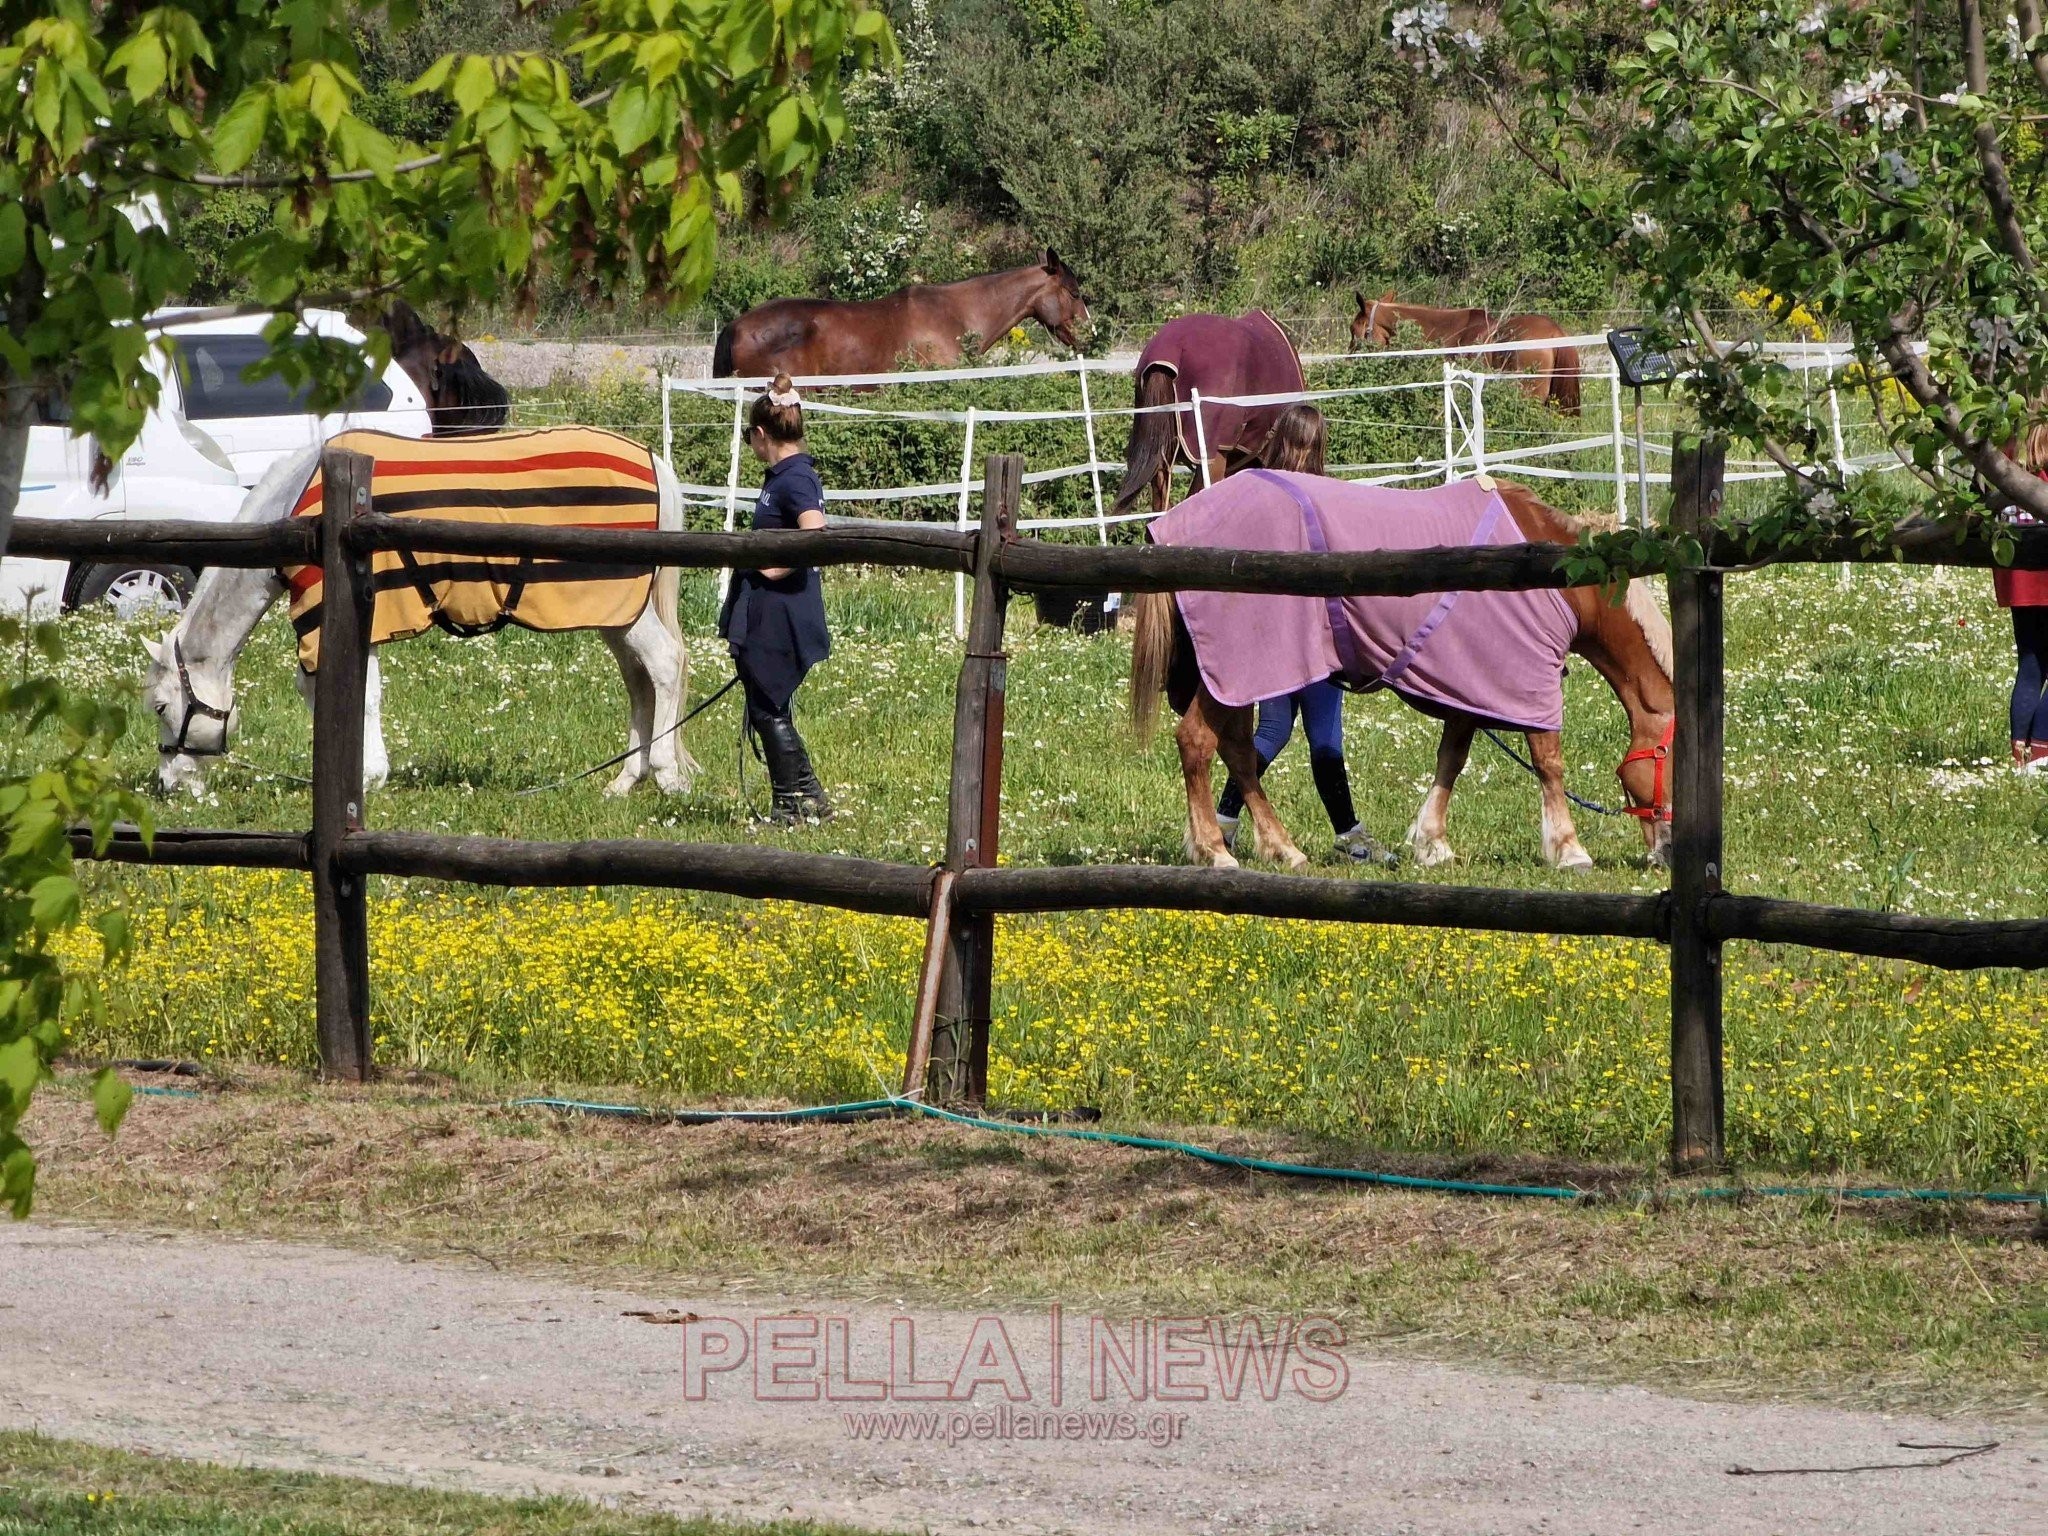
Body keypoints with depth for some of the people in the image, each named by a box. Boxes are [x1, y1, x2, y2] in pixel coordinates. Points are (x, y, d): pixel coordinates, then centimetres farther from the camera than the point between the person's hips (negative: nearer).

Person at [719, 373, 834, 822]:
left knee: (769, 709, 0)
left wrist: (773, 569, -21)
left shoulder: (793, 479, -18)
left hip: (778, 615, -10)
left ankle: (791, 804, 8)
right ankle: (808, 799, 22)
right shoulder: (784, 476, 12)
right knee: (768, 709, 16)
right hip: (765, 615, 10)